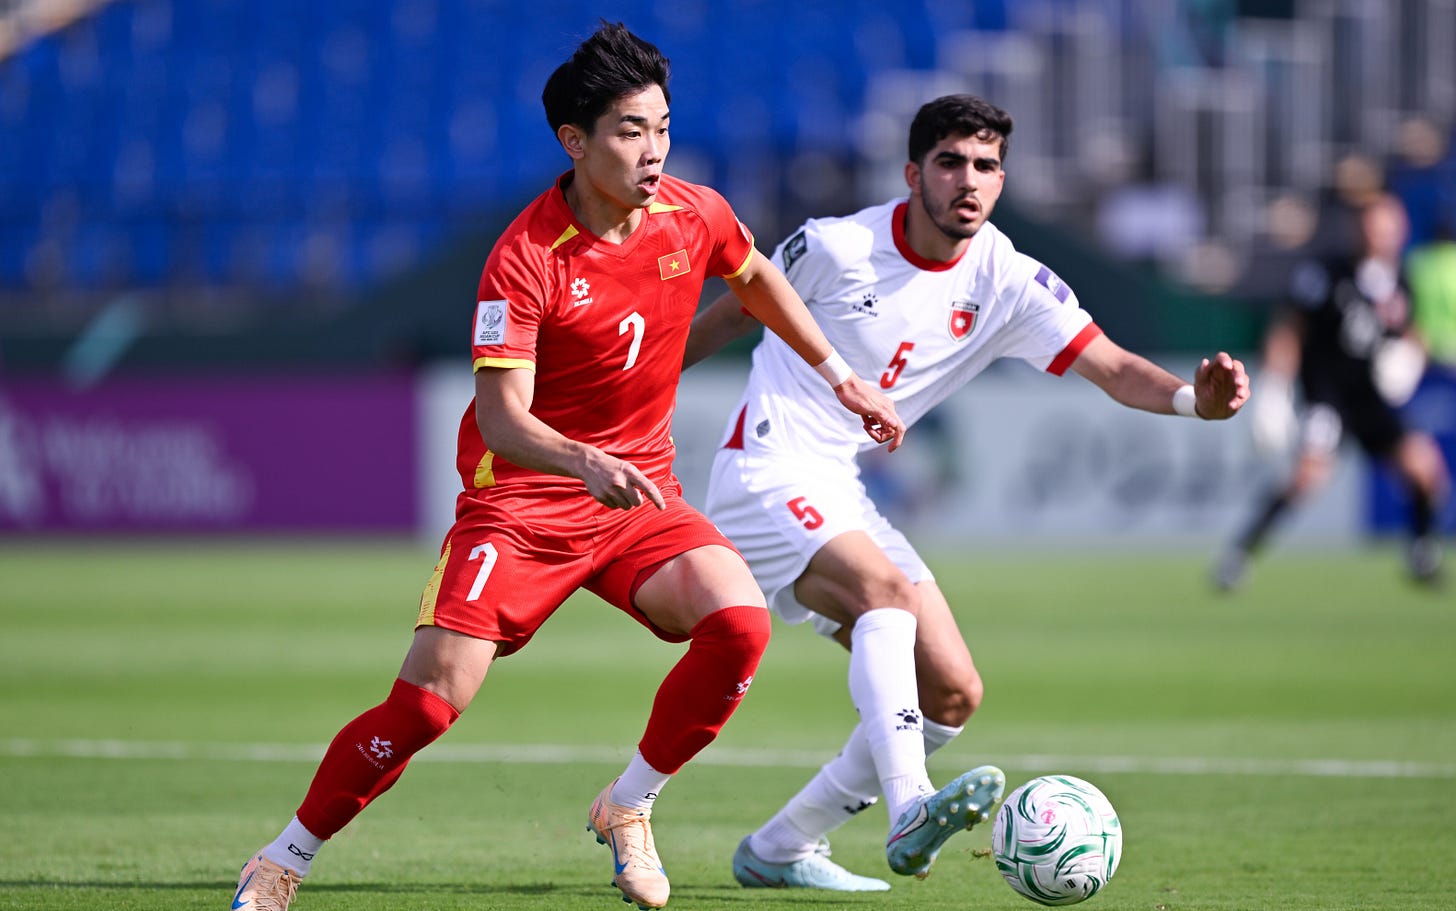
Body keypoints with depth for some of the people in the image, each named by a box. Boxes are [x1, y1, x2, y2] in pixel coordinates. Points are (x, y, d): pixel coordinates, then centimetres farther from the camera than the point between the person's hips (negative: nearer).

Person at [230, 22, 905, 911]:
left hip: (639, 494, 5)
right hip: (522, 497, -4)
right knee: (428, 702, -14)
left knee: (740, 623, -22)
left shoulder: (696, 215, -4)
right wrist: (584, 463, -44)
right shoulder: (524, 259, -20)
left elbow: (757, 278, 21)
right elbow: (500, 414, -26)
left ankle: (628, 807, 1)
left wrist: (841, 378, 23)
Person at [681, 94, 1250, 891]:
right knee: (888, 590, -33)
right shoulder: (836, 248, -11)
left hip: (841, 497, 6)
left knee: (952, 693, -1)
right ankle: (910, 811, -47)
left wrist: (1193, 398, -32)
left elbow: (1114, 369, -12)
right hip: (766, 475, -6)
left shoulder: (1007, 284, -2)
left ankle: (780, 849, 9)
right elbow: (734, 313, 7)